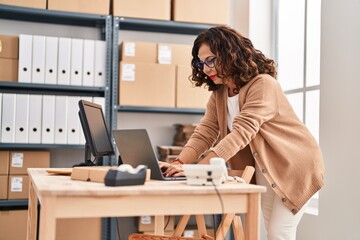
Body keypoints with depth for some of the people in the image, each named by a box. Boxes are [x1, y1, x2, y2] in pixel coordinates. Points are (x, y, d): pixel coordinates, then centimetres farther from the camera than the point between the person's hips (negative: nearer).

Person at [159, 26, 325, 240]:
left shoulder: (262, 84, -25)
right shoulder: (219, 93, 0)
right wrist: (179, 164, -28)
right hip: (263, 168, 7)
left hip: (295, 165, -7)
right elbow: (204, 133, -10)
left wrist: (197, 168, -42)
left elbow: (241, 133, -36)